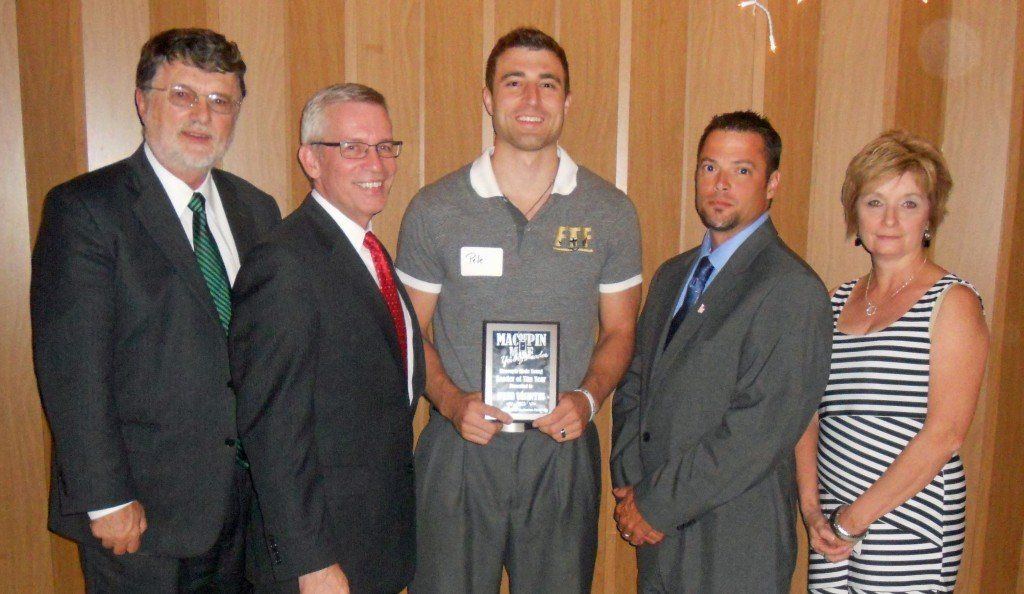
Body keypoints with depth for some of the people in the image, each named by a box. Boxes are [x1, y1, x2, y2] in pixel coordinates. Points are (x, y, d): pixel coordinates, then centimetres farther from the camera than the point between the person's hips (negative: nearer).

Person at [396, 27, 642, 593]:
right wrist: (450, 401, -12)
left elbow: (619, 330, 8)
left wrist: (588, 397, -9)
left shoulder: (610, 211, 1)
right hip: (459, 449, 0)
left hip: (563, 450, 1)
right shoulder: (433, 210, -1)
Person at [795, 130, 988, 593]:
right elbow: (811, 411, 9)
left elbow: (944, 434, -15)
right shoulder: (840, 300, 9)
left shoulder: (952, 302, -8)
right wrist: (811, 506, -2)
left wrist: (855, 520, -13)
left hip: (909, 527, -4)